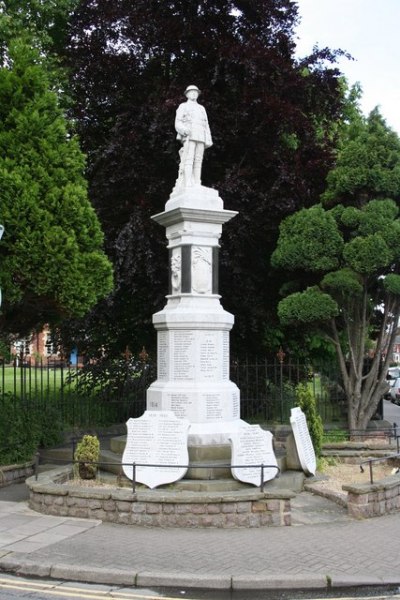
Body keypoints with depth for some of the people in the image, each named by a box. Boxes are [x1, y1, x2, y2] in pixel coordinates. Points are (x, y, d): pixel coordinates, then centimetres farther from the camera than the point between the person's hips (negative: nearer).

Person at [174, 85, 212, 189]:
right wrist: (185, 130, -21)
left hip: (200, 138, 5)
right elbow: (178, 124, 1)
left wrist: (208, 140, 7)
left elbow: (206, 125, 21)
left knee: (198, 162, -4)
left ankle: (197, 185, -9)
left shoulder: (201, 108, 26)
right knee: (188, 161, -16)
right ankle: (187, 184, -24)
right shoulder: (183, 106, 12)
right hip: (188, 137, -5)